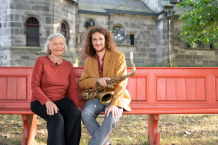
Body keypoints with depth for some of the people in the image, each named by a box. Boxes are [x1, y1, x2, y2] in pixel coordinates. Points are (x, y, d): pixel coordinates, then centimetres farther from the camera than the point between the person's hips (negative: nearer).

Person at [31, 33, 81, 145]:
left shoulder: (68, 66, 8)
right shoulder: (41, 61, -3)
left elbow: (72, 89, 3)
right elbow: (34, 86, -8)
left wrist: (77, 106, -14)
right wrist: (47, 102, -22)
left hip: (61, 100, 3)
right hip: (41, 101, -3)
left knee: (75, 114, -28)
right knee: (57, 118, -33)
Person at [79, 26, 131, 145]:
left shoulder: (118, 56, -3)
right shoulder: (88, 61, 11)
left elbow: (121, 83, -12)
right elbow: (82, 83, 7)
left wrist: (114, 103, -25)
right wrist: (97, 80, -15)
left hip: (116, 97, -3)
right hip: (97, 97, 3)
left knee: (112, 117, -33)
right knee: (85, 113, -27)